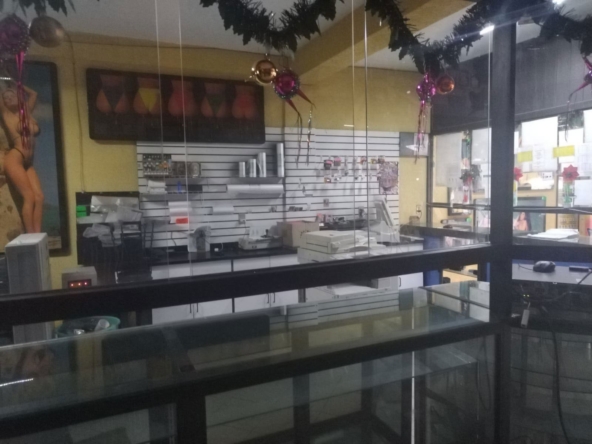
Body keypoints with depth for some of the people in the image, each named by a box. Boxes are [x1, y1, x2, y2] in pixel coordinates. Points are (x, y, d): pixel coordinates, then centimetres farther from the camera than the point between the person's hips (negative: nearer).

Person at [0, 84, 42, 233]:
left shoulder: (27, 112, 17)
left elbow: (33, 94, 31)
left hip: (28, 163, 5)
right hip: (14, 160, -5)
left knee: (39, 197, -11)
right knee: (29, 197, -16)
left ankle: (37, 236, -12)